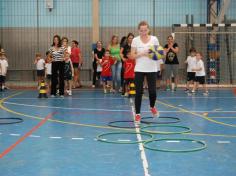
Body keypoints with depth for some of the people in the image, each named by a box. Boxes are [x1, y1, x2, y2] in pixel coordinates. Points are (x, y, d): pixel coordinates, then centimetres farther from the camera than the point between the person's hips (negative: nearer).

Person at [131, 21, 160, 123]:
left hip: (152, 69, 1)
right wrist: (142, 53, -18)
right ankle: (137, 114, 7)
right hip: (139, 70, 0)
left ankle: (152, 107, 30)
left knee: (152, 91, -2)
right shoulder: (135, 40, -1)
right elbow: (132, 56, -3)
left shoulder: (154, 39, 0)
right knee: (138, 92, -3)